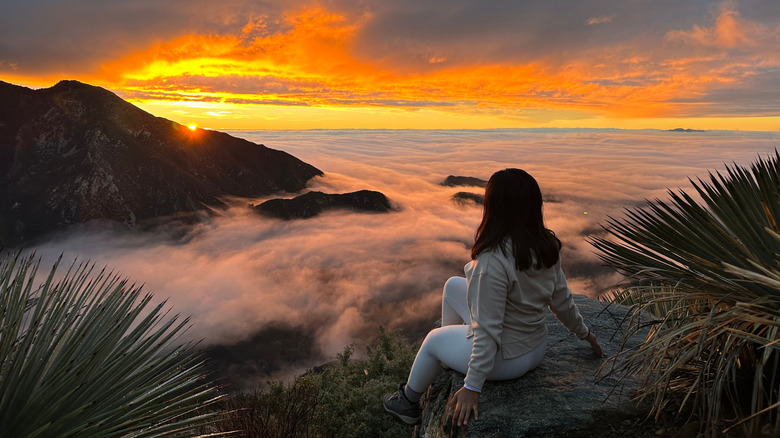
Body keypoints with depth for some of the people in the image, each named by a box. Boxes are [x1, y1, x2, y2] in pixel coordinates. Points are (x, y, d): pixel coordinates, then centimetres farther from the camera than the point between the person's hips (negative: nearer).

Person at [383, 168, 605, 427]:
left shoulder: (492, 262, -32)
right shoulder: (546, 246, -9)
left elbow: (488, 331, -29)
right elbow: (561, 299, 2)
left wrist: (472, 387, -20)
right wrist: (584, 333, 19)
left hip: (505, 359, -7)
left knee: (434, 339, 19)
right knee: (453, 286, 17)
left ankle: (408, 403, 41)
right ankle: (448, 354, 38)